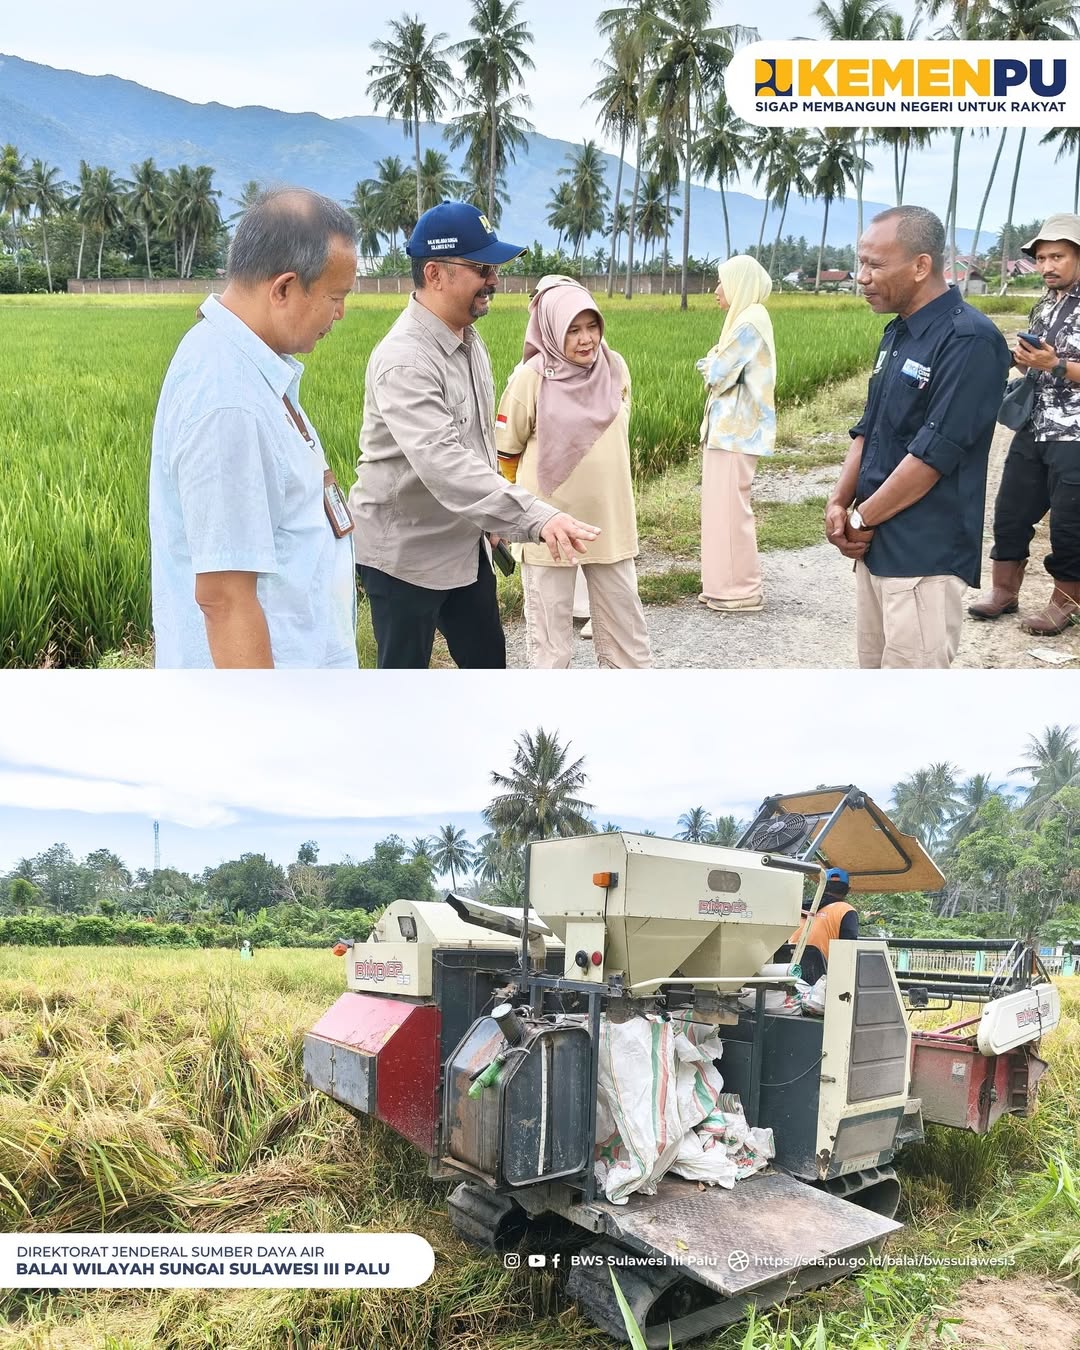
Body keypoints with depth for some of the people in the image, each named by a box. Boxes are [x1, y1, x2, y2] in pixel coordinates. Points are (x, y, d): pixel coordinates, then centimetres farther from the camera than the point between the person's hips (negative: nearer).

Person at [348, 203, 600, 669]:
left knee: (487, 659, 19)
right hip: (405, 549, -8)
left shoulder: (468, 339, 3)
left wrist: (492, 516, 21)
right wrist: (536, 517, -47)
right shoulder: (404, 359, -27)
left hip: (464, 540, 9)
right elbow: (443, 462, -40)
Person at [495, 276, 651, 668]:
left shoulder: (615, 367, -3)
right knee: (549, 623, 8)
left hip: (609, 516, 4)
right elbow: (507, 449, -2)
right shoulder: (531, 377, -15)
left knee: (623, 616, 15)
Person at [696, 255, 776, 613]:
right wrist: (715, 365, -3)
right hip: (728, 426, 10)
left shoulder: (750, 321, -15)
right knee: (722, 505, 12)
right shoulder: (746, 318, 16)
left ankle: (742, 590, 1)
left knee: (729, 506, -6)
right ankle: (726, 583, 19)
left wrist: (712, 363, 4)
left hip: (735, 429, -10)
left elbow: (718, 373, -15)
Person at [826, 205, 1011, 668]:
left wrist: (862, 520, -12)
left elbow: (934, 453, -20)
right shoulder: (897, 334, 12)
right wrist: (839, 503, 1)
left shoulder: (969, 340, -17)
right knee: (875, 668, 16)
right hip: (877, 544, 9)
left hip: (924, 556, -9)